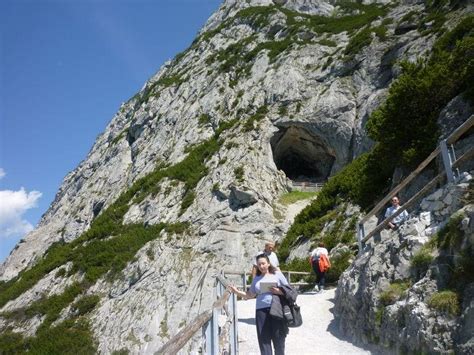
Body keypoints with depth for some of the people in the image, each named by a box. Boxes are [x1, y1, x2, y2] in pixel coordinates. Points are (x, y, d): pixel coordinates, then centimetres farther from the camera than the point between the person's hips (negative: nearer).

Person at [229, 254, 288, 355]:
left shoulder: (277, 274, 5)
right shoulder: (256, 278, 14)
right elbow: (250, 295, 16)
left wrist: (279, 291, -12)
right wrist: (236, 291, 4)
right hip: (261, 310, 3)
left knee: (278, 338, 1)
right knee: (264, 339, 2)